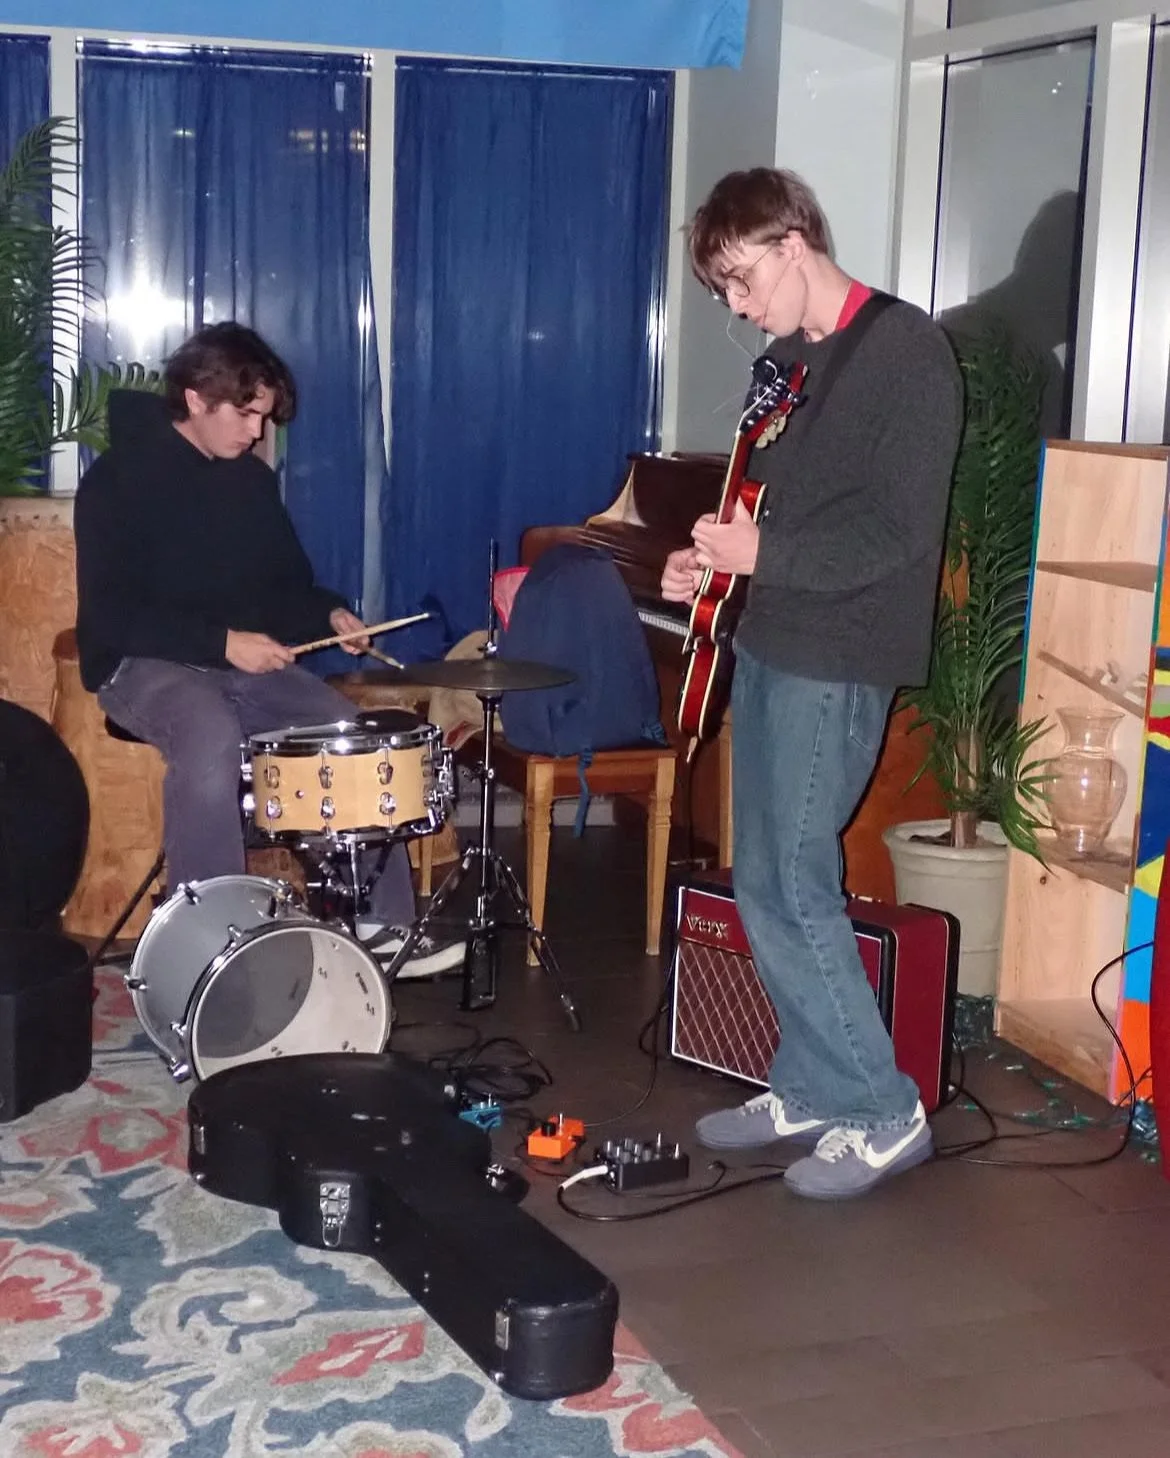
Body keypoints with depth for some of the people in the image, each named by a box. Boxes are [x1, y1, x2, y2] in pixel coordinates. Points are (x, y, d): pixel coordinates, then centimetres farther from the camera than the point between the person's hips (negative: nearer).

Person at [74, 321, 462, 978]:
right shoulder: (119, 479, -11)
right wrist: (221, 641, -25)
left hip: (247, 660, 7)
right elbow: (108, 614, -18)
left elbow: (286, 580, 19)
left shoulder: (252, 478, 9)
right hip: (146, 663, -7)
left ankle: (383, 923, -2)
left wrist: (329, 614, -4)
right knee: (212, 740, -38)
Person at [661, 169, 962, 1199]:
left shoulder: (904, 348, -12)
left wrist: (764, 556, -19)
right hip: (770, 643, 9)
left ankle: (884, 1113, 4)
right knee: (765, 883, 12)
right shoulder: (791, 359, 14)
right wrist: (710, 558, 6)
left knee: (790, 885, -8)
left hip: (840, 660, -9)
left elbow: (899, 531, -19)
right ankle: (811, 1090, 24)